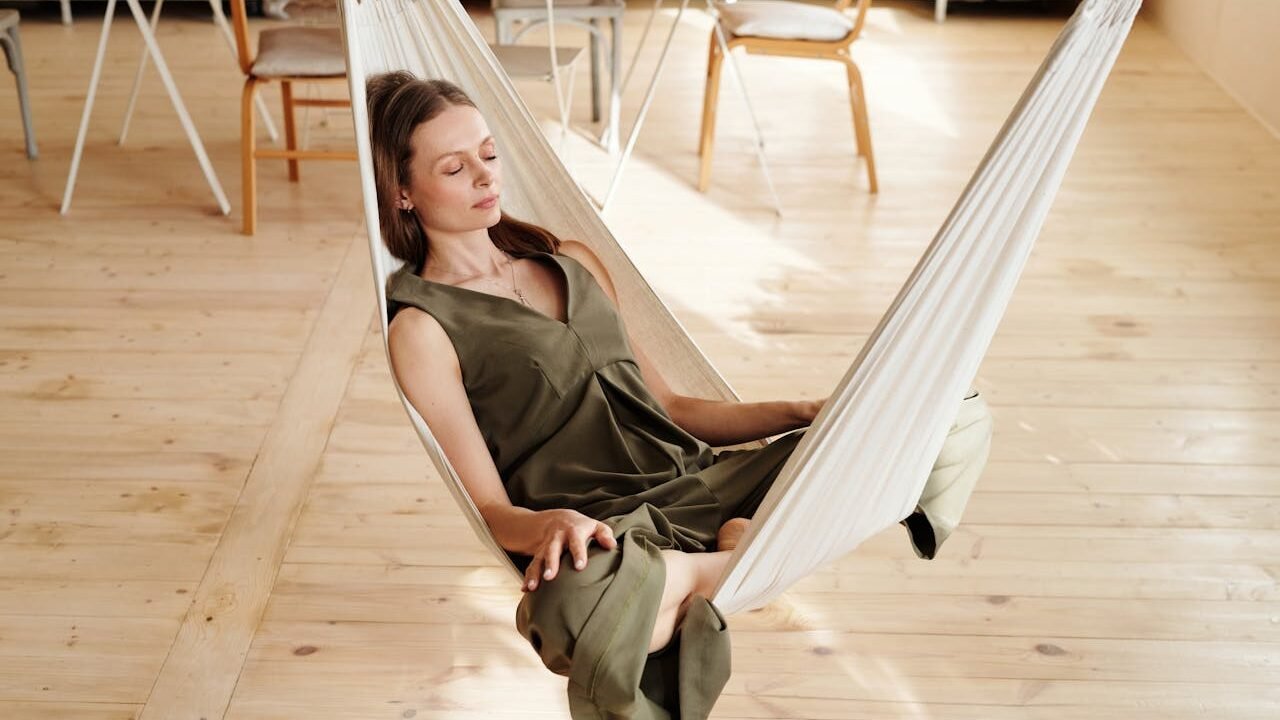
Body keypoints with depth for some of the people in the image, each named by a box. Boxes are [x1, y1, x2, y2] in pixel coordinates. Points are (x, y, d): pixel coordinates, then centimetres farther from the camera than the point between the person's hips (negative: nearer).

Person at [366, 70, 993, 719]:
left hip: (700, 481, 6)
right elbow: (492, 508, -6)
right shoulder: (423, 329, -1)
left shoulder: (573, 262, 19)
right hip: (604, 534, -5)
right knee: (575, 606, -45)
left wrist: (801, 413, 7)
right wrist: (549, 523, -30)